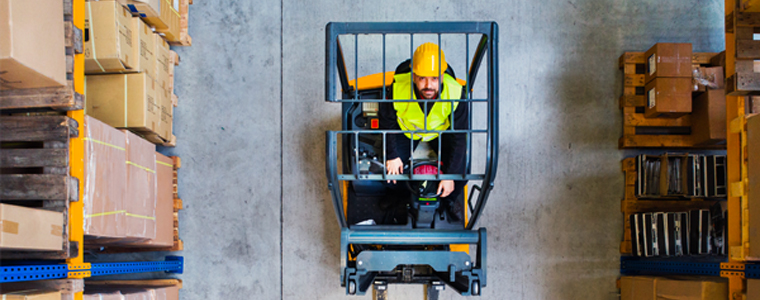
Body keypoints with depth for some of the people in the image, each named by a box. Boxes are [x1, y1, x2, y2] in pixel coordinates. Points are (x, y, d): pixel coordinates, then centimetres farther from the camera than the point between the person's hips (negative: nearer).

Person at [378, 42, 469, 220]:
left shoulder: (456, 94, -35)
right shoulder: (397, 89, -35)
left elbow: (459, 137, -23)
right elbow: (387, 122, -12)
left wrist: (450, 175, -22)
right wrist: (392, 156, -11)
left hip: (441, 132, 0)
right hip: (406, 130, 0)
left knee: (461, 173, -14)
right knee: (389, 169, -14)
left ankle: (448, 199, 22)